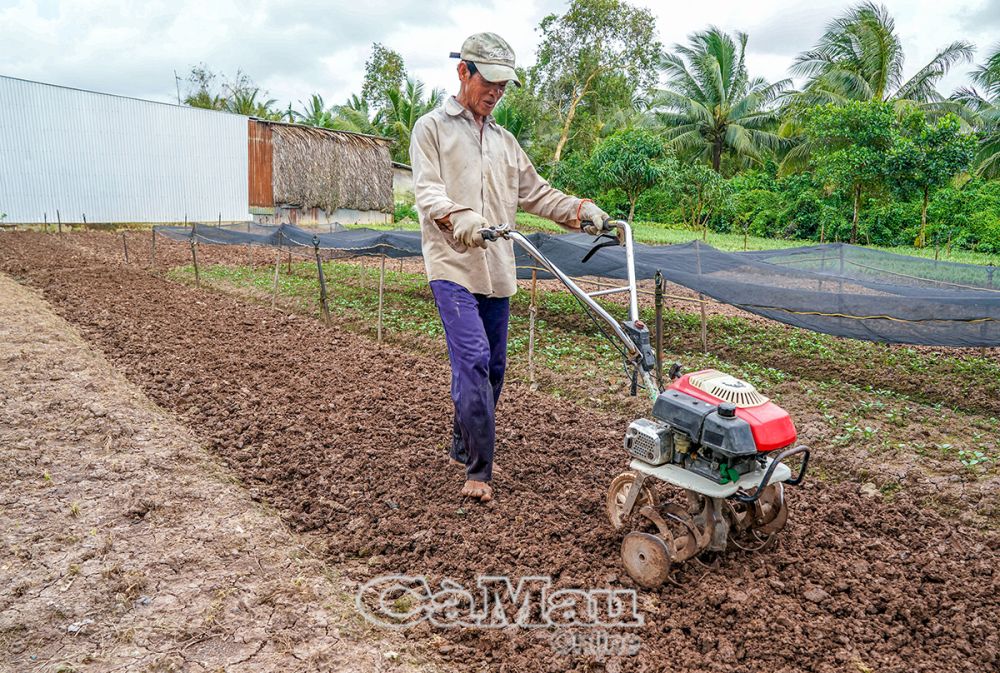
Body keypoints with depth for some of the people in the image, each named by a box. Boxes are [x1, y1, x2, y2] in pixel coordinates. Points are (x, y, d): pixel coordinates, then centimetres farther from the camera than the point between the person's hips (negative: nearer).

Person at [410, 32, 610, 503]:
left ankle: (462, 449, 26)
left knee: (492, 367, 9)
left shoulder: (505, 141, 22)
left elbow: (536, 194, 19)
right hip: (453, 266, -6)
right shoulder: (432, 128, 4)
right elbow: (427, 190, -11)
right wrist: (458, 218, -32)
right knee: (473, 361, -17)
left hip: (497, 271, 7)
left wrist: (581, 209, 1)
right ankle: (479, 471, -11)